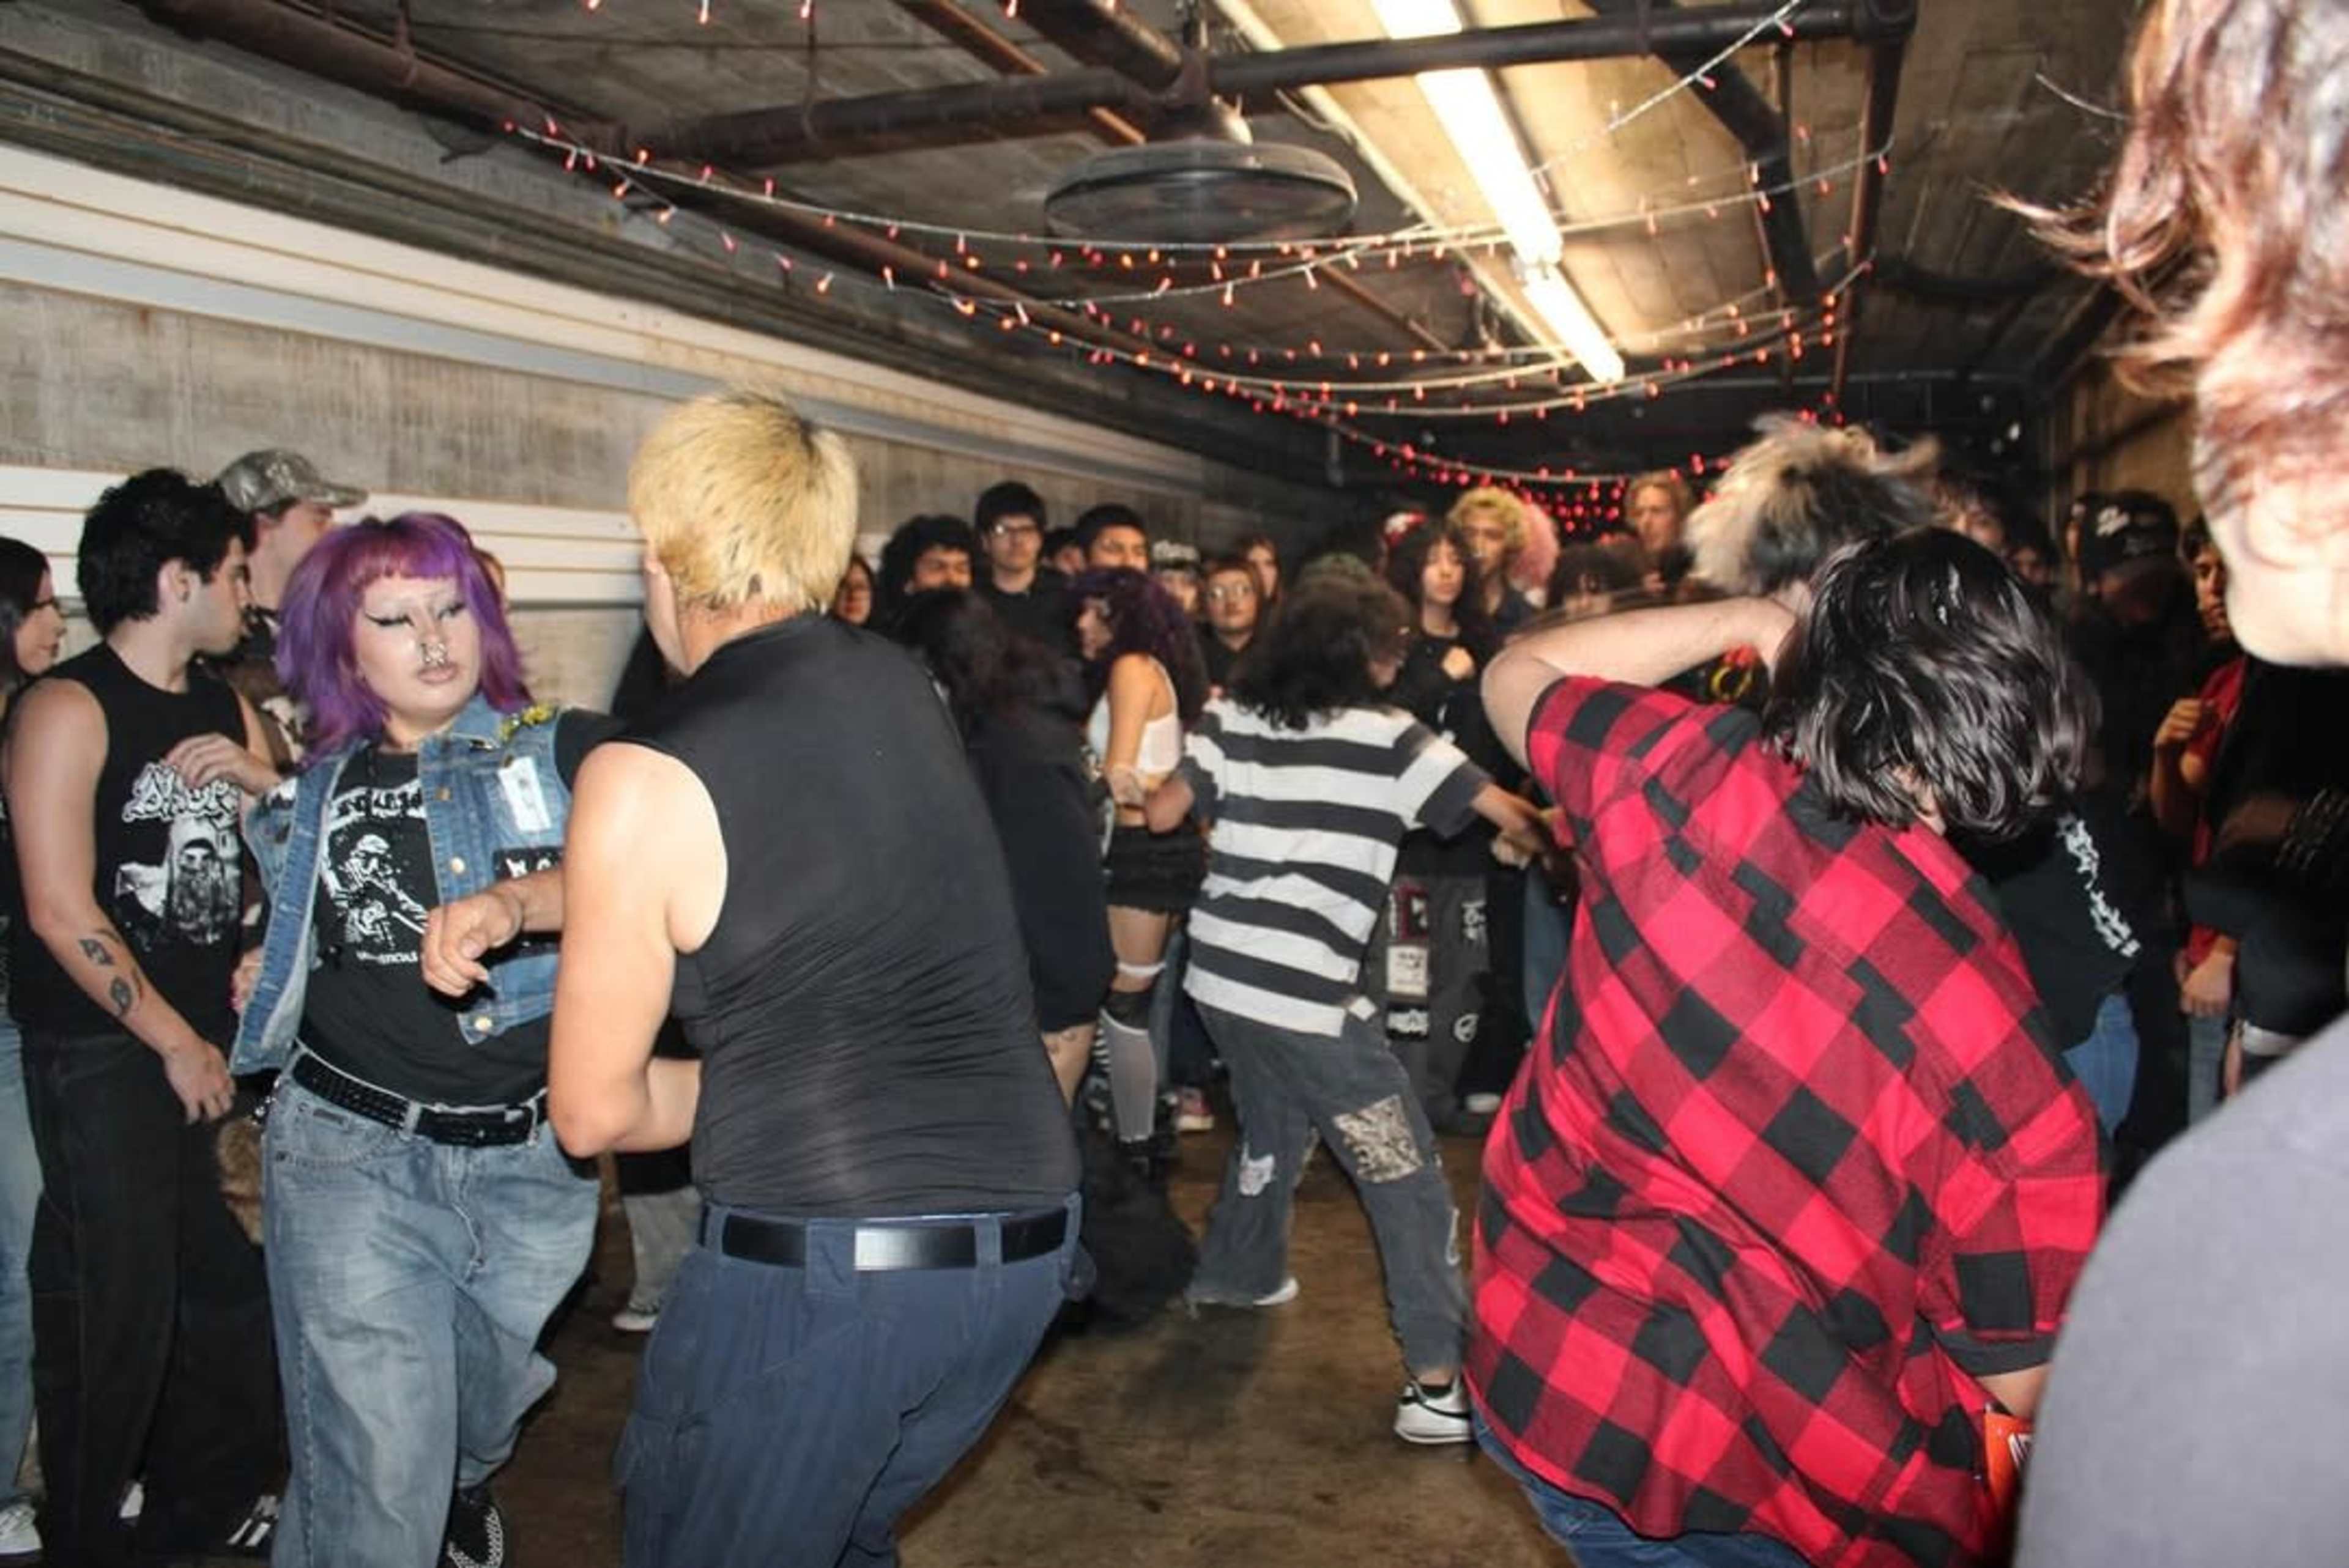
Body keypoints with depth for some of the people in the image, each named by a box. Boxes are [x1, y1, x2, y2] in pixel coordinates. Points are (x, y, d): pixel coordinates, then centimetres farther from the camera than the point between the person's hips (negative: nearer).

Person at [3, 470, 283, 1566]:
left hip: (212, 1043, 7)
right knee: (117, 1309, 1)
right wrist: (177, 1045, -11)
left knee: (230, 1288, 12)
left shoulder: (228, 708, 11)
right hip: (102, 1052, -6)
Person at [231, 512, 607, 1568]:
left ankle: (468, 1482, 58)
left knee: (485, 1413, 25)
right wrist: (266, 977, 8)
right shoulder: (315, 797, 7)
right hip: (354, 1153, 1)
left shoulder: (563, 750, -4)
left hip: (533, 1155, 0)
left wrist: (513, 904, -38)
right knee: (376, 1479, -5)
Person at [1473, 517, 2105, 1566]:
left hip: (1531, 1362, 3)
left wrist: (1744, 618, 5)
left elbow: (1514, 677, 6)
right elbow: (2021, 1381, -10)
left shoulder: (1677, 773, -18)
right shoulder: (1993, 1033, -23)